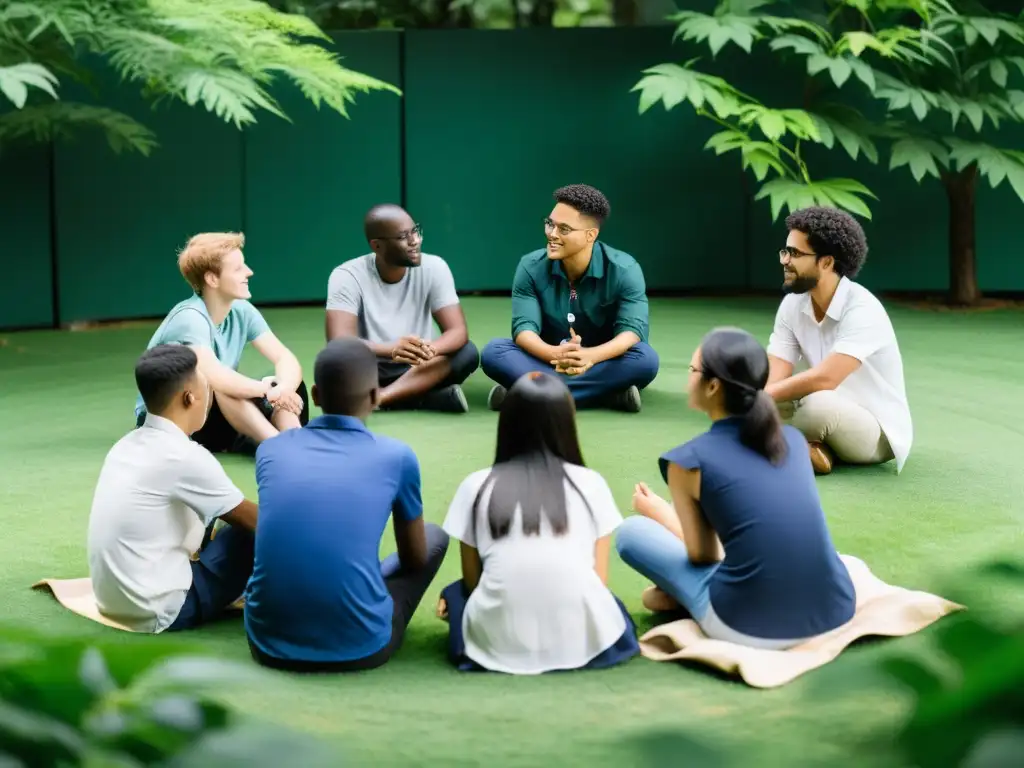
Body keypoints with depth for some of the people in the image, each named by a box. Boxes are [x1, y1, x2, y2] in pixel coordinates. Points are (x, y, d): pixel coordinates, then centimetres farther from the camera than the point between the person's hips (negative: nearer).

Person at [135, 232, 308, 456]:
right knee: (217, 385, -37)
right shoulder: (189, 318, -26)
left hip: (217, 415, 7)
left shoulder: (242, 311, -5)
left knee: (290, 381, -13)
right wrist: (268, 389, -29)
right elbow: (214, 377, -41)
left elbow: (286, 359, -11)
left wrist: (283, 389, -33)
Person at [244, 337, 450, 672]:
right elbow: (416, 558, 16)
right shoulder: (396, 456, 0)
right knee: (435, 536, 23)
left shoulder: (270, 450, 7)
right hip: (358, 648, -3)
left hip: (268, 644, 3)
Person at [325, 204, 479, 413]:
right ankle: (440, 397, -29)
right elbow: (339, 342, -27)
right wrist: (390, 350, -47)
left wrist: (429, 350, -40)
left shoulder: (434, 268, -7)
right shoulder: (347, 276, -14)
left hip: (419, 370, 2)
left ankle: (373, 398, -35)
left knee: (467, 352, -25)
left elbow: (458, 331, -15)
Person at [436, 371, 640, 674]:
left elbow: (472, 580, 9)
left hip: (498, 642, -2)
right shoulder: (590, 483, 4)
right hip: (583, 642, 2)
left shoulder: (476, 485, 3)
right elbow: (599, 580, 8)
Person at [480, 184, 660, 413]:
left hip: (601, 361, -1)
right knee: (493, 352, -26)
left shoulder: (624, 270, -13)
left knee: (645, 359, -33)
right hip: (547, 359, 1)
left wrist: (590, 356, -44)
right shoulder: (531, 267, -9)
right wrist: (555, 355, -41)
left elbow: (632, 330, -22)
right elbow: (523, 327, -17)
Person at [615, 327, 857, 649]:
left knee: (631, 531, 13)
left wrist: (660, 513, 29)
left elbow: (703, 554, 8)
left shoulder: (689, 459, -4)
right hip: (835, 614, 4)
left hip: (753, 630, -4)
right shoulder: (793, 438, 12)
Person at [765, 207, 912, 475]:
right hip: (829, 417, 7)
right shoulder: (792, 305, -4)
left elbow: (824, 379, -35)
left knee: (818, 403, -38)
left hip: (877, 431, -7)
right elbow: (773, 379, -9)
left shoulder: (862, 310, -25)